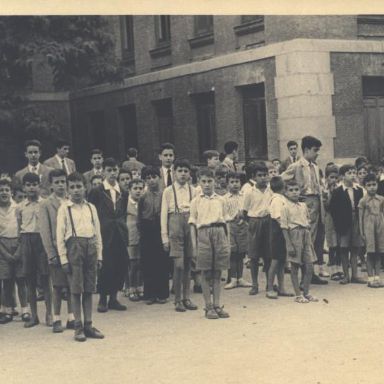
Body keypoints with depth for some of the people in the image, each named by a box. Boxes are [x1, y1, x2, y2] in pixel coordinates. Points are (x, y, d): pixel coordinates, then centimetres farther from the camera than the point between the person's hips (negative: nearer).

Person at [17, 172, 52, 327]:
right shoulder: (20, 207, 10)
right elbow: (19, 228, 14)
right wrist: (20, 247, 7)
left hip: (42, 239, -3)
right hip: (26, 241, 3)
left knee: (45, 278, -2)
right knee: (29, 279, 6)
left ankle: (49, 314, 6)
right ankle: (33, 316, 13)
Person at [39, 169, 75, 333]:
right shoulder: (45, 204, 1)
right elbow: (45, 232, -3)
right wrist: (51, 254, -8)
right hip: (57, 251, -3)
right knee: (57, 286, 2)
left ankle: (71, 318, 16)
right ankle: (56, 320, 11)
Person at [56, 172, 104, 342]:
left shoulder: (91, 207, 11)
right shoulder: (64, 208, 1)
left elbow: (97, 232, 13)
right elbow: (60, 234, -2)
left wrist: (99, 255, 8)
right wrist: (63, 258, -7)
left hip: (91, 247, 4)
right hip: (74, 246, -3)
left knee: (89, 289, 7)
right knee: (76, 289, -1)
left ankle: (88, 324, 14)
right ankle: (78, 326, 5)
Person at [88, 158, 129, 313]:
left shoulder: (123, 192, 10)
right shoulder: (96, 192, -3)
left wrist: (122, 226, 8)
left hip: (120, 234, 4)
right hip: (104, 234, -4)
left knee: (121, 265, 4)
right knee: (105, 266, -3)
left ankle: (113, 298, 17)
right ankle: (103, 300, 10)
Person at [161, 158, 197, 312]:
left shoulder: (194, 191, 9)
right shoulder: (168, 191, 3)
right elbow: (164, 214, 3)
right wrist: (165, 237, -1)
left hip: (191, 225, 3)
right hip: (175, 225, -2)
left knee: (188, 264, 7)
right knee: (179, 264, -8)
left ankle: (186, 298, 17)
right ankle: (178, 299, 3)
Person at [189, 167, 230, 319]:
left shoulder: (220, 200, 12)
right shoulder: (196, 201, 6)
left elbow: (225, 221, 15)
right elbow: (192, 223, 5)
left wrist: (228, 242, 11)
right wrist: (194, 244, -1)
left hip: (220, 232, 2)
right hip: (204, 233, -2)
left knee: (217, 272, 5)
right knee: (206, 272, 1)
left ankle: (217, 305, 12)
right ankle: (208, 307, 7)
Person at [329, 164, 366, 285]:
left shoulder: (359, 190, 5)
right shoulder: (337, 192, -4)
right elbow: (333, 210, -6)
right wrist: (338, 225, -10)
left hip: (356, 224, 3)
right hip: (344, 225, -3)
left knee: (355, 250, 7)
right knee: (344, 250, 4)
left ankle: (354, 275, 13)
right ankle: (346, 276, 10)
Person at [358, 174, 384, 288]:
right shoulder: (363, 201, -1)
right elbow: (361, 217, 0)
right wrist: (362, 232, -3)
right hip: (368, 228, -3)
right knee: (370, 253, -2)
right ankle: (370, 278, 3)